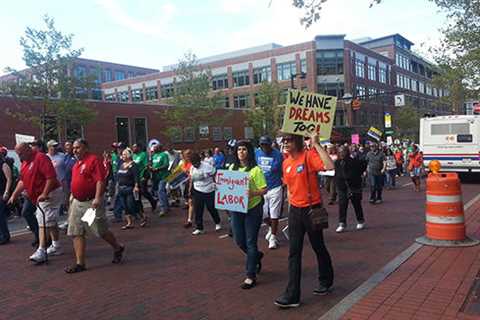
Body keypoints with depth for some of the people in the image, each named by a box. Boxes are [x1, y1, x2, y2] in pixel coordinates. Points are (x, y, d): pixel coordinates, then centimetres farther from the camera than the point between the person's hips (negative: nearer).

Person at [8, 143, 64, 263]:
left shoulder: (41, 158, -17)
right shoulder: (25, 163, 13)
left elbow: (51, 177, -25)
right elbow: (22, 181, 20)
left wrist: (44, 194, -28)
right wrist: (14, 195, 13)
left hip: (49, 195, -10)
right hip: (40, 197, 10)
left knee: (44, 223, -11)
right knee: (51, 222, 16)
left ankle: (41, 251, -10)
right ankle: (56, 247, 25)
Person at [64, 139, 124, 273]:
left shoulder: (93, 160, -11)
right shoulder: (76, 164, 16)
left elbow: (100, 180, -19)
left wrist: (97, 198, -27)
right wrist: (73, 197, 24)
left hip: (91, 202, -8)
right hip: (77, 202, 8)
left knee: (101, 231, 2)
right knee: (76, 233, 3)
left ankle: (118, 248, 26)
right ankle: (80, 263, 8)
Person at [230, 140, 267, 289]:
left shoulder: (255, 169, -9)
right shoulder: (232, 168, 8)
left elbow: (264, 189, -11)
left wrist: (253, 194, -28)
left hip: (252, 209, -5)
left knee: (251, 242, 1)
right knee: (239, 241, 12)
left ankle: (251, 276, 13)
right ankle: (256, 256, 42)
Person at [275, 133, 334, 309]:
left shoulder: (309, 156, -14)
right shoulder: (286, 163, 6)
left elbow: (329, 166, -32)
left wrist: (316, 144, -28)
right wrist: (290, 209, 15)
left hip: (312, 209, -5)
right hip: (295, 211, 6)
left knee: (318, 247, 14)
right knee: (294, 252, 4)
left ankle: (326, 281, 38)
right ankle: (292, 295, 9)